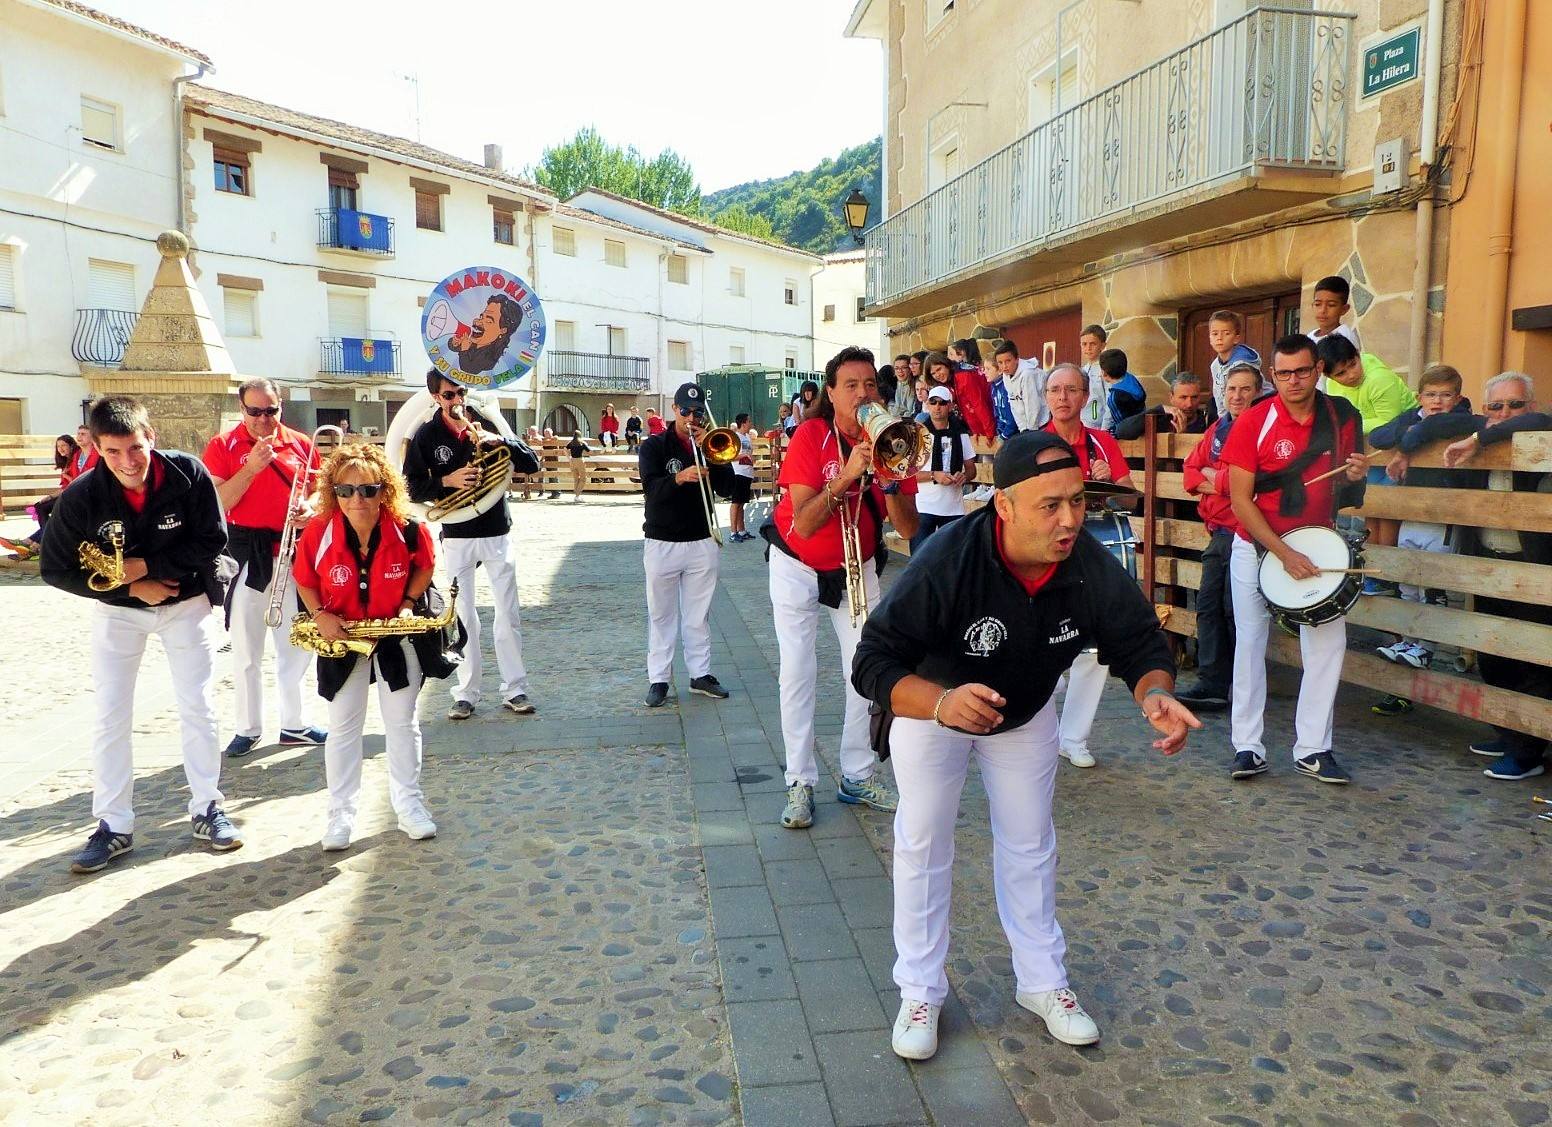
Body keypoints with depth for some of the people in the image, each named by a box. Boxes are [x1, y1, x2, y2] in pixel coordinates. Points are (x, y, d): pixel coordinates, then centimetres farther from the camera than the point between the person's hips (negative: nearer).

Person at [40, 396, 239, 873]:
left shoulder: (189, 474, -22)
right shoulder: (82, 496, -20)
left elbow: (211, 542, -17)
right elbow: (57, 569, -12)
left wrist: (147, 565, -24)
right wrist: (130, 588, -19)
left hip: (187, 601, 0)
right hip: (118, 609, 1)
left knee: (197, 707, 3)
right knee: (110, 716, 0)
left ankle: (207, 810, 16)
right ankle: (113, 826, 11)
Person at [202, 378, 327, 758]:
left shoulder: (300, 444, 5)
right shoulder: (222, 447, -2)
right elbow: (216, 504, -10)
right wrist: (251, 467, -19)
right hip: (244, 552, -3)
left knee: (298, 644, 10)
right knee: (246, 649, 5)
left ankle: (294, 725, 23)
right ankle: (248, 729, 18)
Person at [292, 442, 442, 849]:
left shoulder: (408, 530, -19)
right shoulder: (318, 532, -18)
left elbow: (424, 567, 2)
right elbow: (304, 580, -1)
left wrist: (408, 604, -10)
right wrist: (320, 615, -16)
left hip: (397, 636, 0)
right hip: (342, 636, 0)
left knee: (402, 723, 9)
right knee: (343, 727, 9)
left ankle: (409, 804, 25)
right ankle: (341, 813, 22)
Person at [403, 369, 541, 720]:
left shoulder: (488, 424, 0)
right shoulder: (425, 436, -1)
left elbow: (531, 465, -4)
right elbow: (413, 488, -2)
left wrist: (500, 440, -20)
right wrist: (447, 481, -19)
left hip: (497, 533, 0)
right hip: (456, 537, 0)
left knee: (508, 615, 3)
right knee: (463, 617, 5)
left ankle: (515, 688, 13)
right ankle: (466, 694, 15)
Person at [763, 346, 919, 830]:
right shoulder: (811, 436, -21)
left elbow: (909, 529, -19)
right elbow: (804, 523, -30)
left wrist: (888, 479, -33)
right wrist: (847, 474, -39)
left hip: (857, 568, 3)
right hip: (797, 568, -3)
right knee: (798, 672, -6)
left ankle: (858, 776, 15)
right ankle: (800, 783, 4)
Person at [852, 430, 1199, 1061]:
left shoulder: (1091, 565, -28)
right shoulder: (947, 561, -40)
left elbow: (1140, 644, -15)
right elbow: (873, 664, -40)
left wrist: (1155, 694, -38)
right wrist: (943, 703, -59)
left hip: (1026, 713, 4)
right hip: (932, 705, -3)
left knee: (1030, 844, 14)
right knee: (924, 843, 4)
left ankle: (1042, 983, 33)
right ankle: (921, 992, 22)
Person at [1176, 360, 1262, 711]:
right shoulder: (1218, 428, 15)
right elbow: (1192, 470, 12)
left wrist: (1213, 477, -4)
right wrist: (1220, 483, -6)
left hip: (1246, 534, -8)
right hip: (1218, 533, 8)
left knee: (1236, 611, -3)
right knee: (1208, 606, 8)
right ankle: (1212, 684, 15)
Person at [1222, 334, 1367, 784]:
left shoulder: (1342, 416, -1)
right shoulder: (1253, 422, -12)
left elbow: (1346, 491, 13)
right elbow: (1240, 500, -14)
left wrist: (1355, 476, -12)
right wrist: (1284, 553, -19)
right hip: (1257, 547, -3)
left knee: (1328, 643, -2)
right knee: (1250, 642, 1)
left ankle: (1313, 749, 9)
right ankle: (1248, 746, 11)